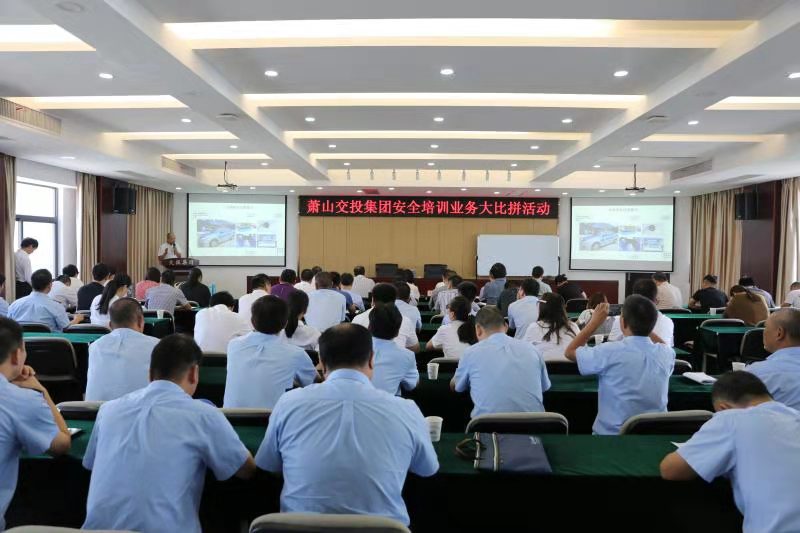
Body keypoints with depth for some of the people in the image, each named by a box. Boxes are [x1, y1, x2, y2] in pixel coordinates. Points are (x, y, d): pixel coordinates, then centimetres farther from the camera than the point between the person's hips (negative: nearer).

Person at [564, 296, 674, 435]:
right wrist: (644, 324, 17)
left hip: (612, 433, -3)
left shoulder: (610, 352, -22)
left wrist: (595, 321, 3)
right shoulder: (665, 354, -9)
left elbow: (570, 352, -2)